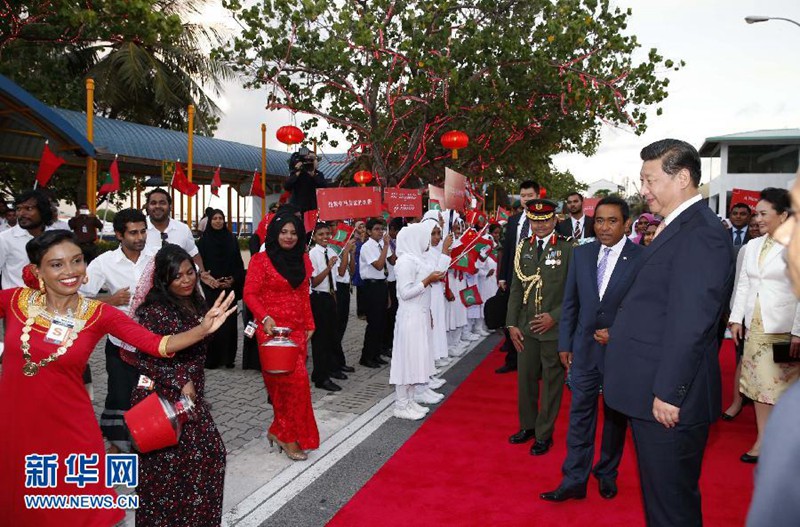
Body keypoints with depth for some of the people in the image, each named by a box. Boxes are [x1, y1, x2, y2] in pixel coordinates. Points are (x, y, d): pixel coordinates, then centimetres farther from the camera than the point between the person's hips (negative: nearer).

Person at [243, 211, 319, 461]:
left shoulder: (303, 260, 12)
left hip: (297, 329, 6)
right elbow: (250, 294, -8)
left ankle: (279, 430, 23)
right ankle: (289, 435, 3)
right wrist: (265, 318, -22)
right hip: (272, 329, -6)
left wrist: (309, 324, 14)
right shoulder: (261, 260, -4)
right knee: (296, 378, -12)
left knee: (284, 382, 8)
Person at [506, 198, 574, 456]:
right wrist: (512, 324, 4)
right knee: (525, 379, 14)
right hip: (526, 328, 5)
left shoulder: (568, 249, -8)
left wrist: (554, 317, -16)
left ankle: (544, 435, 21)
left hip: (555, 329, -4)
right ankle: (528, 426, 33)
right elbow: (516, 288, 10)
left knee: (551, 382, 7)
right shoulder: (523, 248, 7)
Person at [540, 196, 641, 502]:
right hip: (584, 349, 3)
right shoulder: (581, 254, 2)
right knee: (580, 415, 6)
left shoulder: (641, 258, -11)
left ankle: (607, 474, 33)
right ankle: (574, 480, 16)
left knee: (615, 417, 15)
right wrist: (565, 343, 6)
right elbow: (570, 302, 7)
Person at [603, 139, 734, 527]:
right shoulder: (677, 227, 13)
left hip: (668, 398, -10)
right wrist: (619, 332, 15)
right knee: (657, 493, 22)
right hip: (652, 393, 10)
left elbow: (690, 323, -23)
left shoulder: (701, 232, -19)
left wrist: (668, 393, -22)